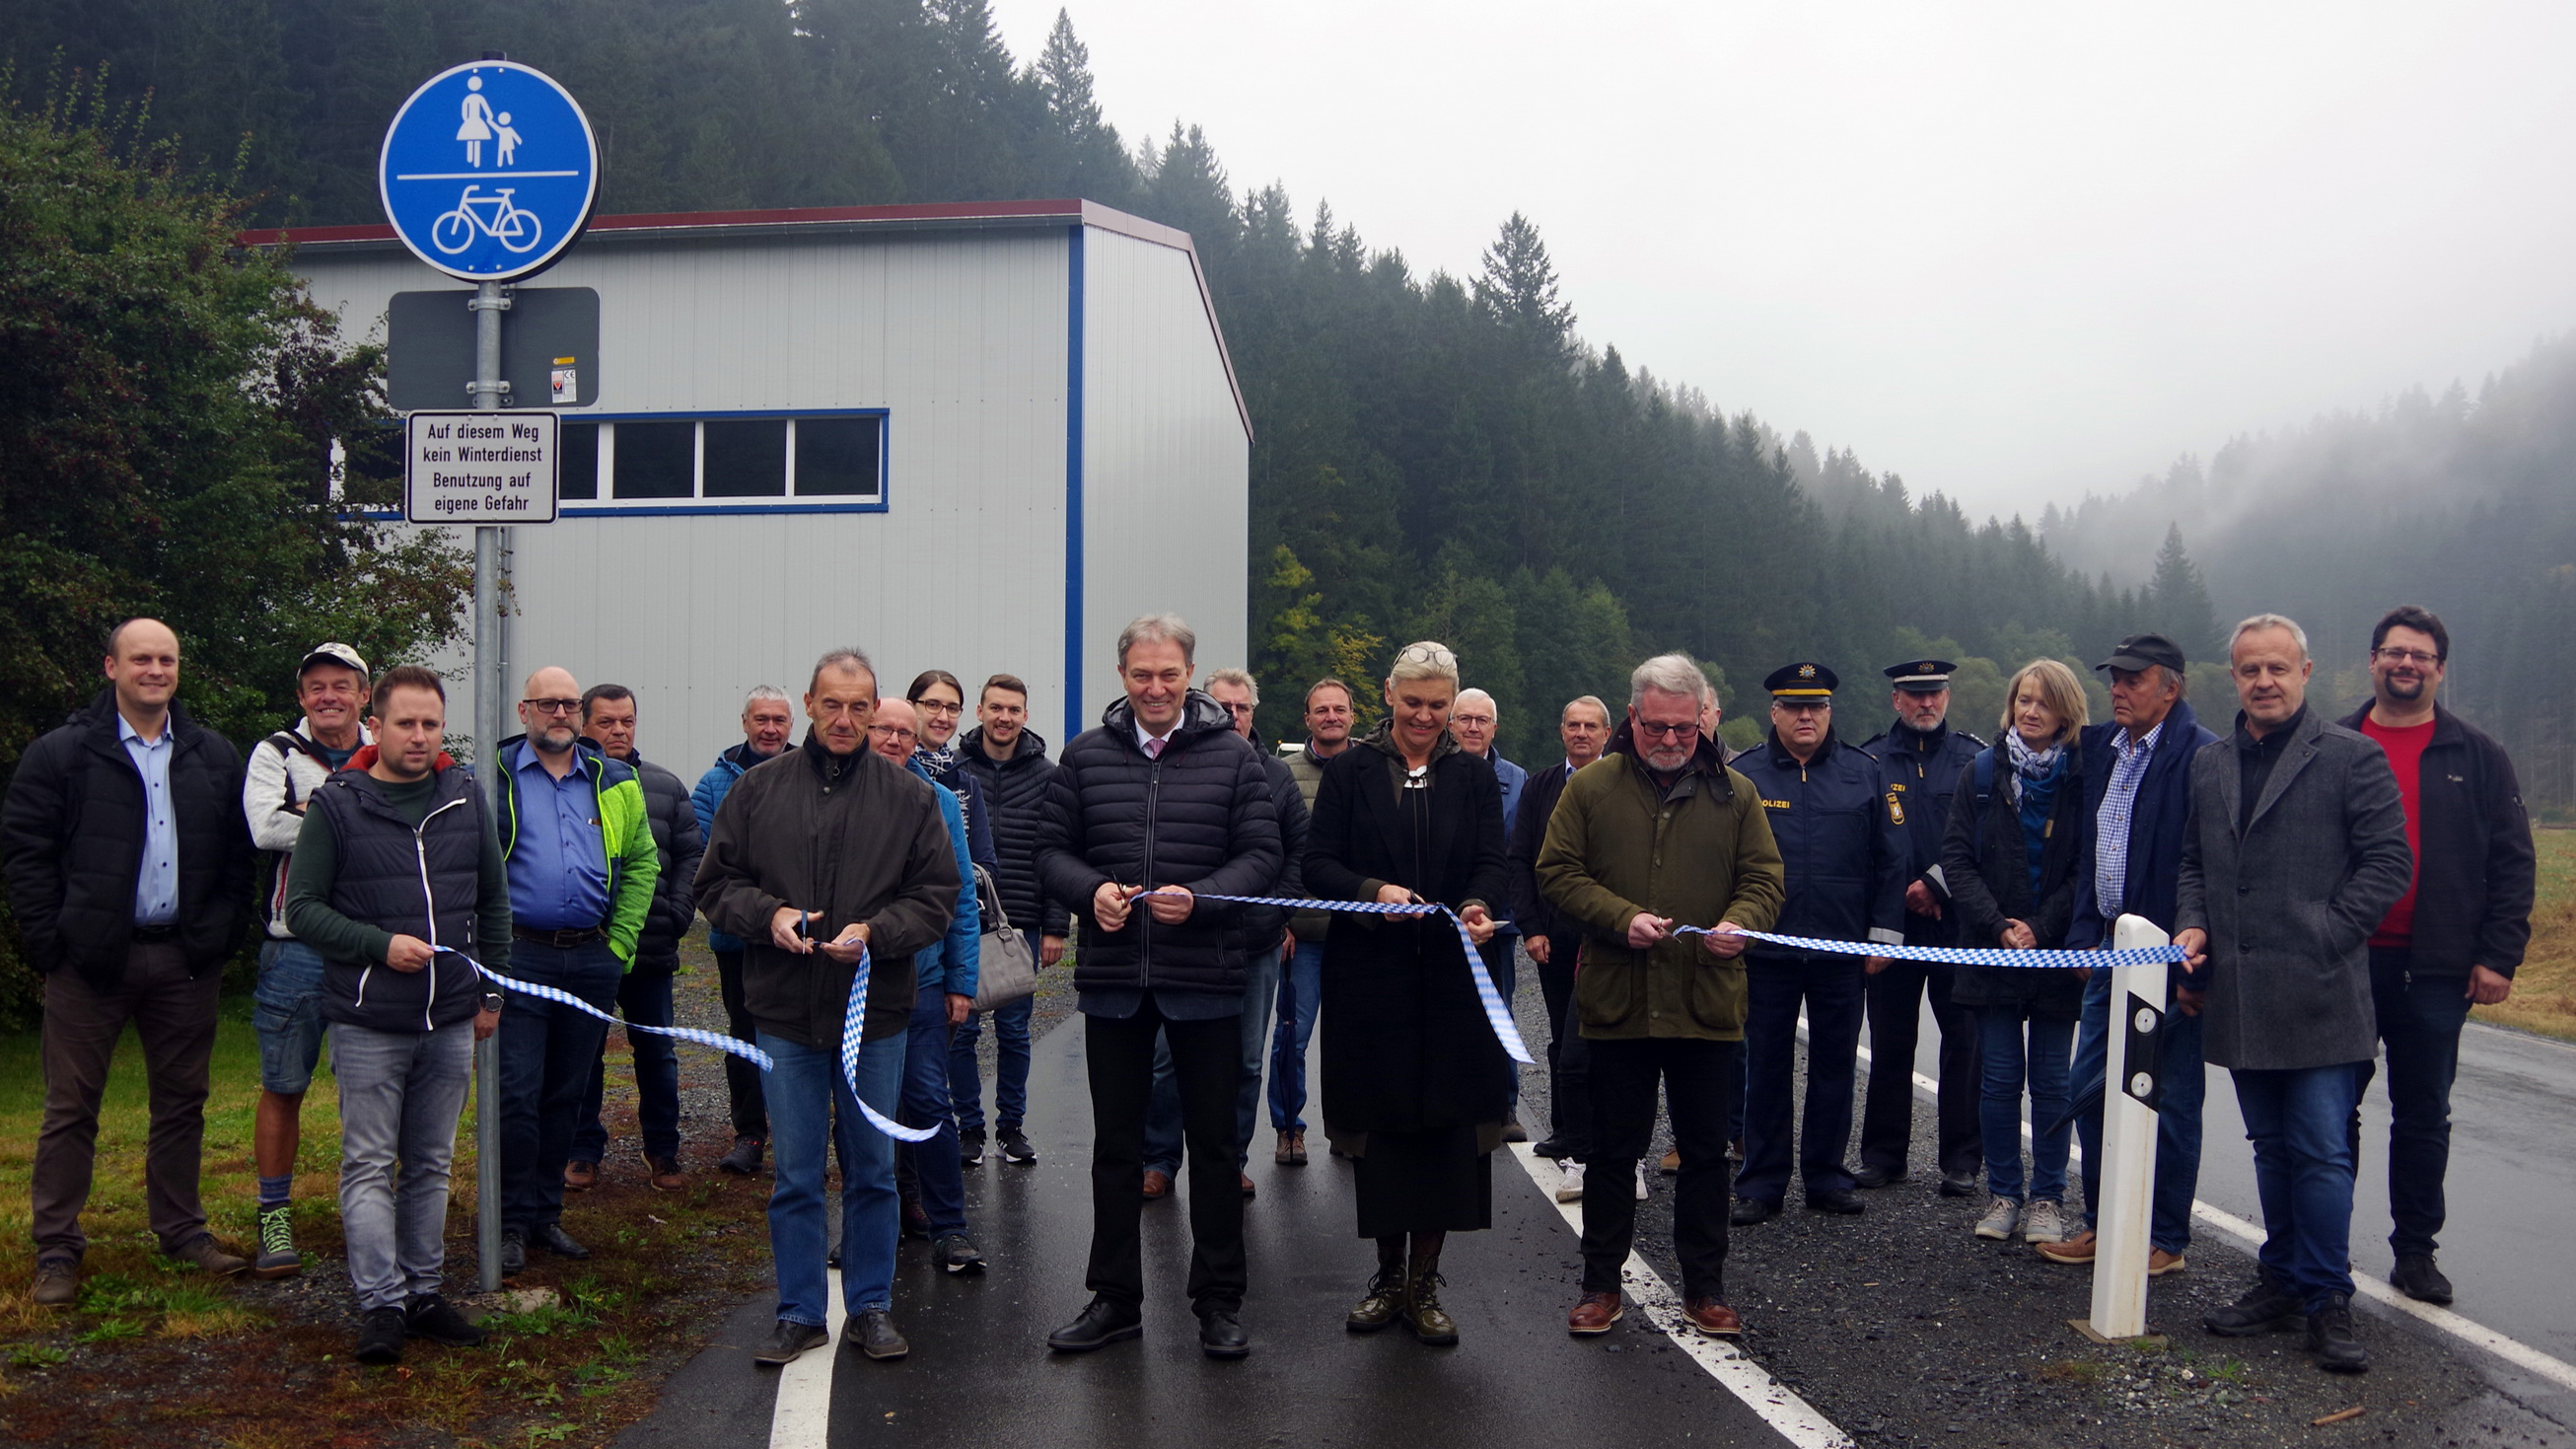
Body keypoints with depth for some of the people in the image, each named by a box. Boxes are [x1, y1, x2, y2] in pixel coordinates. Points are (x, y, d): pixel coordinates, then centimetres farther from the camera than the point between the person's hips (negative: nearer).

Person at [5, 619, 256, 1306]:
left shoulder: (215, 757, 9)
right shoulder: (60, 754, 0)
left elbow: (238, 854, 10)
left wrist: (223, 935, -1)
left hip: (186, 960, 3)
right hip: (91, 963, -3)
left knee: (183, 1100, 11)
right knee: (71, 1107, 3)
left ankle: (182, 1229, 24)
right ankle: (56, 1249, 12)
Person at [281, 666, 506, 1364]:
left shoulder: (466, 796, 5)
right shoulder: (337, 803, -5)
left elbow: (494, 900, 14)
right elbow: (302, 906, -4)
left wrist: (491, 990, 12)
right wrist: (379, 946, -16)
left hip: (451, 1022, 4)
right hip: (368, 1024, -3)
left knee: (430, 1166, 12)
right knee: (369, 1166, -1)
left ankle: (425, 1290, 21)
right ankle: (381, 1302, 5)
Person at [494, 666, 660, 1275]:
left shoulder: (615, 783, 10)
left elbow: (642, 864, 14)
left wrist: (621, 943, 6)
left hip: (593, 960, 4)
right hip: (519, 958, -3)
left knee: (568, 1093, 12)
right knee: (517, 1093, -4)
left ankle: (547, 1213, 23)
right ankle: (512, 1221, 9)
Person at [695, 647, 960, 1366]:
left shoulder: (909, 796, 2)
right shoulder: (757, 789, 4)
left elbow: (938, 896, 2)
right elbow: (715, 883, 7)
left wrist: (875, 931, -15)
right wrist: (768, 915, -12)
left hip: (877, 1013, 0)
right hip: (785, 1012, 0)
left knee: (872, 1170, 10)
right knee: (795, 1173, 7)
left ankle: (870, 1306, 23)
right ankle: (801, 1312, 20)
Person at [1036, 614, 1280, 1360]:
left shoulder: (1231, 754, -1)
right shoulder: (1085, 755, 5)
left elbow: (1262, 854, -3)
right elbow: (1051, 849, 7)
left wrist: (1198, 897, -19)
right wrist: (1092, 889, -13)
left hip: (1204, 978, -2)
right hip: (1112, 977, 2)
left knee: (1213, 1142, 8)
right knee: (1115, 1144, 12)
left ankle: (1219, 1300, 21)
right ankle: (1114, 1298, 24)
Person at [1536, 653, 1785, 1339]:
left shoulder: (1734, 793, 6)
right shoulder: (1591, 787, 2)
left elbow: (1765, 878, 6)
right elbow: (1557, 873, -2)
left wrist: (1740, 922, -15)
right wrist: (1623, 919, -16)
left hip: (1708, 1003, 1)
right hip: (1616, 1001, -1)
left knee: (1706, 1151, 10)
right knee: (1613, 1149, 9)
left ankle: (1704, 1286, 24)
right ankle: (1601, 1284, 22)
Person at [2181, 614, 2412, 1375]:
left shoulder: (2351, 758, -3)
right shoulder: (2210, 765, 14)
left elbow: (2390, 863, -5)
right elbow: (2193, 862, 21)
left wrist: (2325, 937, -11)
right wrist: (2193, 925, 4)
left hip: (2318, 996, -5)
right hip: (2239, 994, 5)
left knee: (2321, 1151, -5)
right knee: (2271, 1147, 15)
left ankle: (2328, 1300, 5)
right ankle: (2282, 1283, 24)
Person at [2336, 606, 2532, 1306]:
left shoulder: (2477, 758, 5)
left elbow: (2511, 862, 3)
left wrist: (2498, 957, -5)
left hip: (2434, 971, 0)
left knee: (2424, 1116, 8)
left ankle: (2416, 1251, 19)